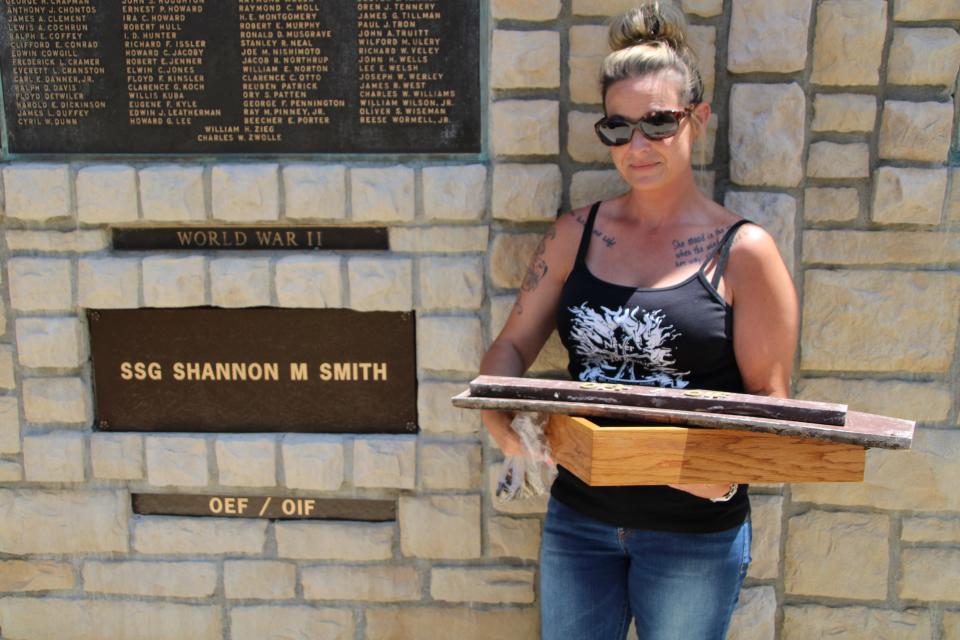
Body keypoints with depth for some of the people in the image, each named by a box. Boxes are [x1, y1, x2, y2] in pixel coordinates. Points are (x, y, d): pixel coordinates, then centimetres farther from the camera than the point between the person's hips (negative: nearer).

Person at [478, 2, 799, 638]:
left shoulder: (743, 252, -10)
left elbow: (769, 400, -8)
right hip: (578, 515, 3)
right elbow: (512, 347, 3)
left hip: (695, 532, -2)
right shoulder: (576, 234, 0)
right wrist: (501, 417, -17)